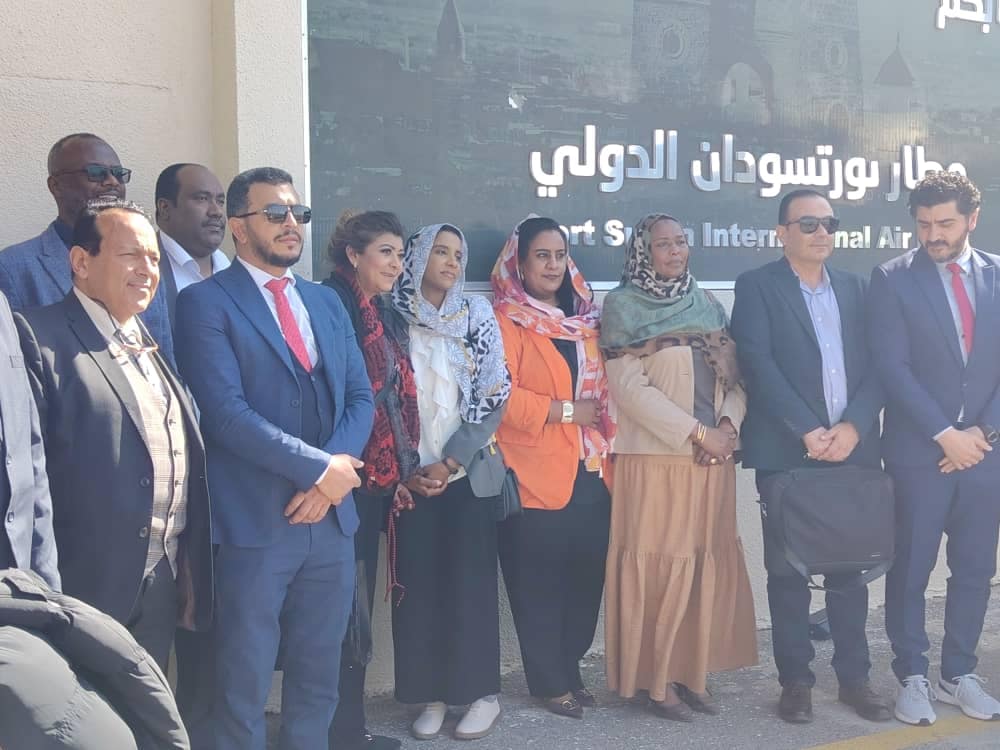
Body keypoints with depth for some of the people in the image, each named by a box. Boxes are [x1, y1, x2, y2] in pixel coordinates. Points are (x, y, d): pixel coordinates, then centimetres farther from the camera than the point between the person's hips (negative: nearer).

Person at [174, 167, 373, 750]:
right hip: (256, 521, -5)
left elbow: (361, 395, 10)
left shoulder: (327, 302, 15)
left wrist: (337, 468, -9)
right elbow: (226, 411, -16)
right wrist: (319, 468, -15)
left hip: (332, 514, 6)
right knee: (245, 683, 5)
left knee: (319, 675, 15)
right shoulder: (206, 302, -5)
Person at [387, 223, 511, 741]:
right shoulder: (393, 322, 3)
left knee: (471, 579, 0)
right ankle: (431, 695, 13)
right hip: (410, 477, 1)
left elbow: (493, 398, -2)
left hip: (467, 471, 0)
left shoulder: (477, 317, 3)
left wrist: (450, 463, -9)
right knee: (418, 582, 2)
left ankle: (483, 694, 11)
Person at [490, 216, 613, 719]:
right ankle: (549, 682, 17)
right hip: (535, 477, -6)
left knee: (587, 580, 9)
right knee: (540, 588, 2)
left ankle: (570, 671, 26)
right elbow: (501, 398, -15)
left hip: (588, 474, 6)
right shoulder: (504, 320, -5)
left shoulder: (582, 319, 18)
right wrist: (565, 411, -13)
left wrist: (606, 435, 8)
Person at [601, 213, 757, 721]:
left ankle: (694, 674, 18)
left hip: (712, 460, 6)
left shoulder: (707, 305, 14)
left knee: (708, 565, 8)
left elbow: (735, 376, 12)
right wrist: (696, 433, -15)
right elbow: (628, 386, -12)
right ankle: (658, 680, 8)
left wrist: (729, 423, -8)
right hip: (655, 457, -5)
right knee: (659, 568, -2)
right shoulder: (623, 306, -3)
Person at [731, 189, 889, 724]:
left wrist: (853, 426, -9)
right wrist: (808, 431, -16)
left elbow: (875, 364, 7)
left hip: (852, 448, 4)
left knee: (850, 567, 8)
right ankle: (795, 681, 13)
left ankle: (854, 677, 19)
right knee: (788, 571, 3)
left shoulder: (856, 288, 14)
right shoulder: (757, 286, 1)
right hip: (786, 452, -3)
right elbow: (758, 365, -10)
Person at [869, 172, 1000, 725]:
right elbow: (892, 367, -11)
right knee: (911, 568, 5)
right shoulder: (892, 279, -4)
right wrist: (946, 434, -14)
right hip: (919, 451, -3)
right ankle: (912, 677, 18)